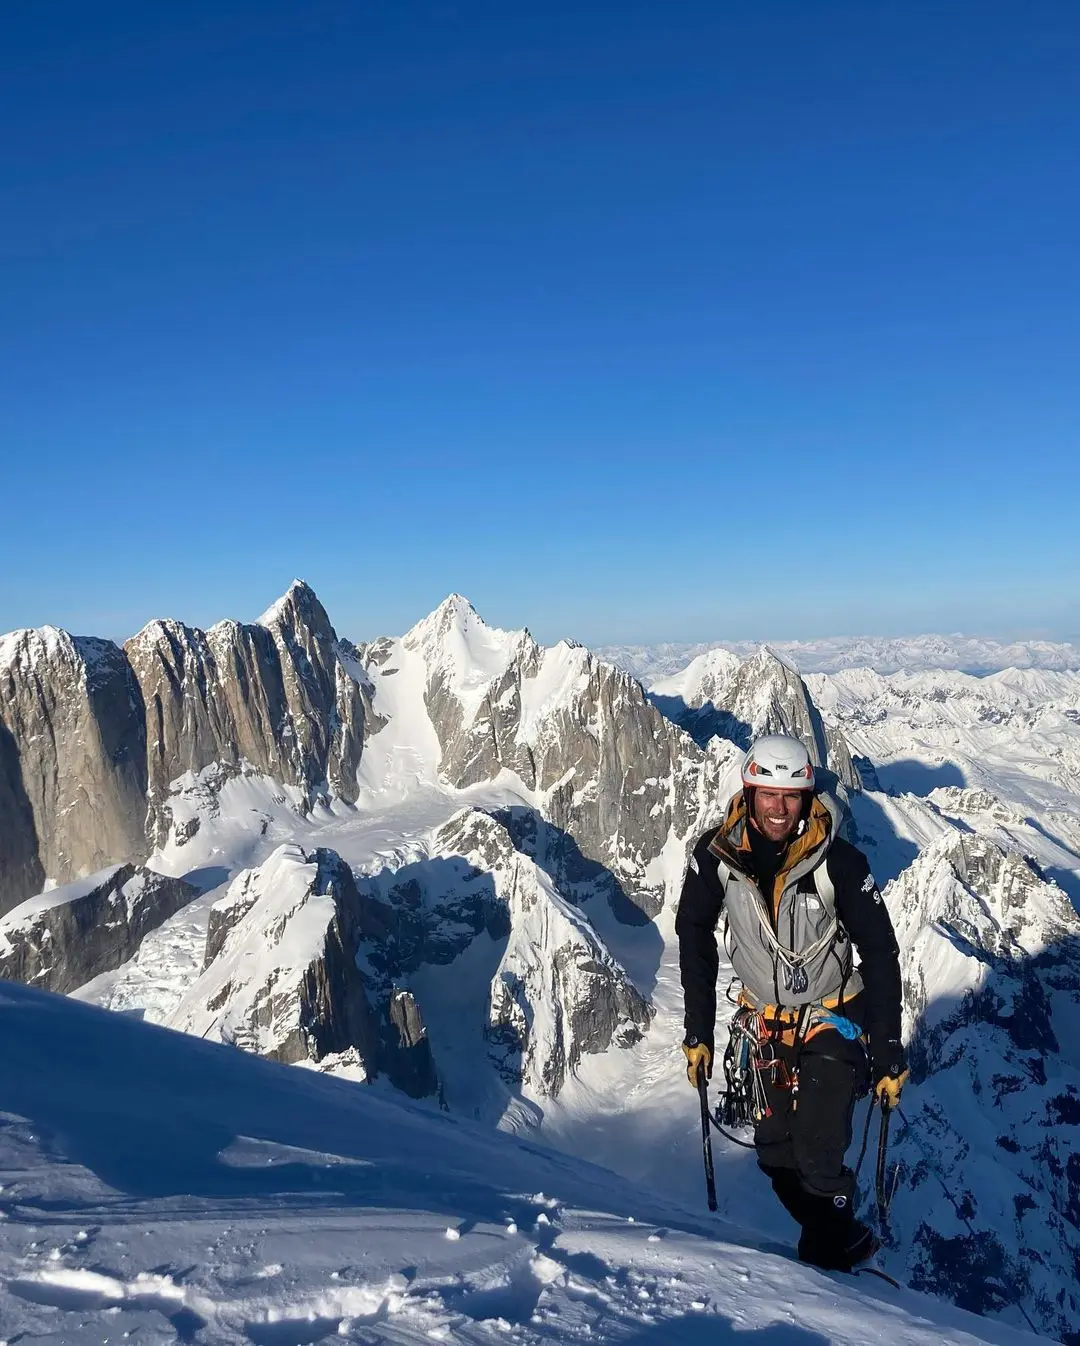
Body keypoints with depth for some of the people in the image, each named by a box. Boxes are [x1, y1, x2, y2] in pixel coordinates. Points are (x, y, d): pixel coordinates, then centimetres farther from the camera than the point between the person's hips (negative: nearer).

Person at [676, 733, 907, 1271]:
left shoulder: (839, 862, -23)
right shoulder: (717, 854, -16)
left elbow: (881, 957, -14)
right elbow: (694, 939, -2)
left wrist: (890, 1055, -14)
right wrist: (698, 1030, -1)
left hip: (834, 1020, -3)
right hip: (768, 1022, 3)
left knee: (817, 1155, -11)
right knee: (774, 1153, 9)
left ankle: (829, 1258, 16)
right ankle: (846, 1240, 34)